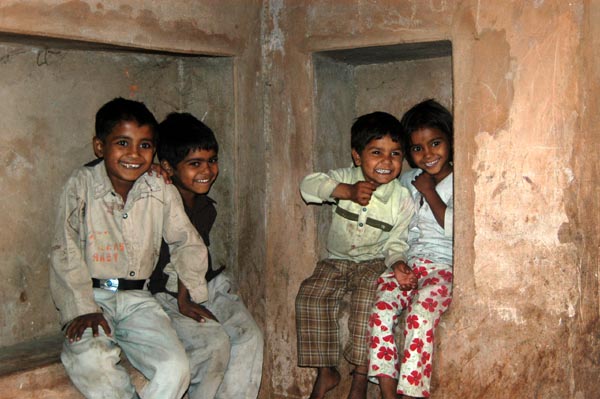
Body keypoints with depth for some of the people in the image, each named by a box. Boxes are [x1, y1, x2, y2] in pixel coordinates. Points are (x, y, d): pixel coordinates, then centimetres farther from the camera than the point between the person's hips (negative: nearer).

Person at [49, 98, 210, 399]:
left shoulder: (162, 193, 1)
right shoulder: (82, 185, -6)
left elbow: (188, 243, 14)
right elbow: (66, 252, -7)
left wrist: (195, 296, 6)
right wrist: (83, 309, -16)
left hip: (138, 299, 3)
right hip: (92, 298, -2)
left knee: (175, 368, -20)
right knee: (90, 361, -32)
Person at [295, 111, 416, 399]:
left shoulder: (402, 199, -8)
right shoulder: (346, 179, -6)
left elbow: (396, 241, -3)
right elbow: (308, 185, -20)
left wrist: (397, 263, -26)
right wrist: (347, 191, -34)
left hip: (373, 262, -2)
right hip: (337, 260, 2)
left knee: (368, 295, -34)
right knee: (311, 294, -23)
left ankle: (360, 375, -23)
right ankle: (326, 371, -8)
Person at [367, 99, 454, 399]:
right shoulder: (408, 180, 19)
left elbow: (454, 228, -11)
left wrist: (429, 192, -3)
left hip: (445, 267, -4)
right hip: (408, 264, 4)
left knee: (421, 310, -33)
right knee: (382, 303, -25)